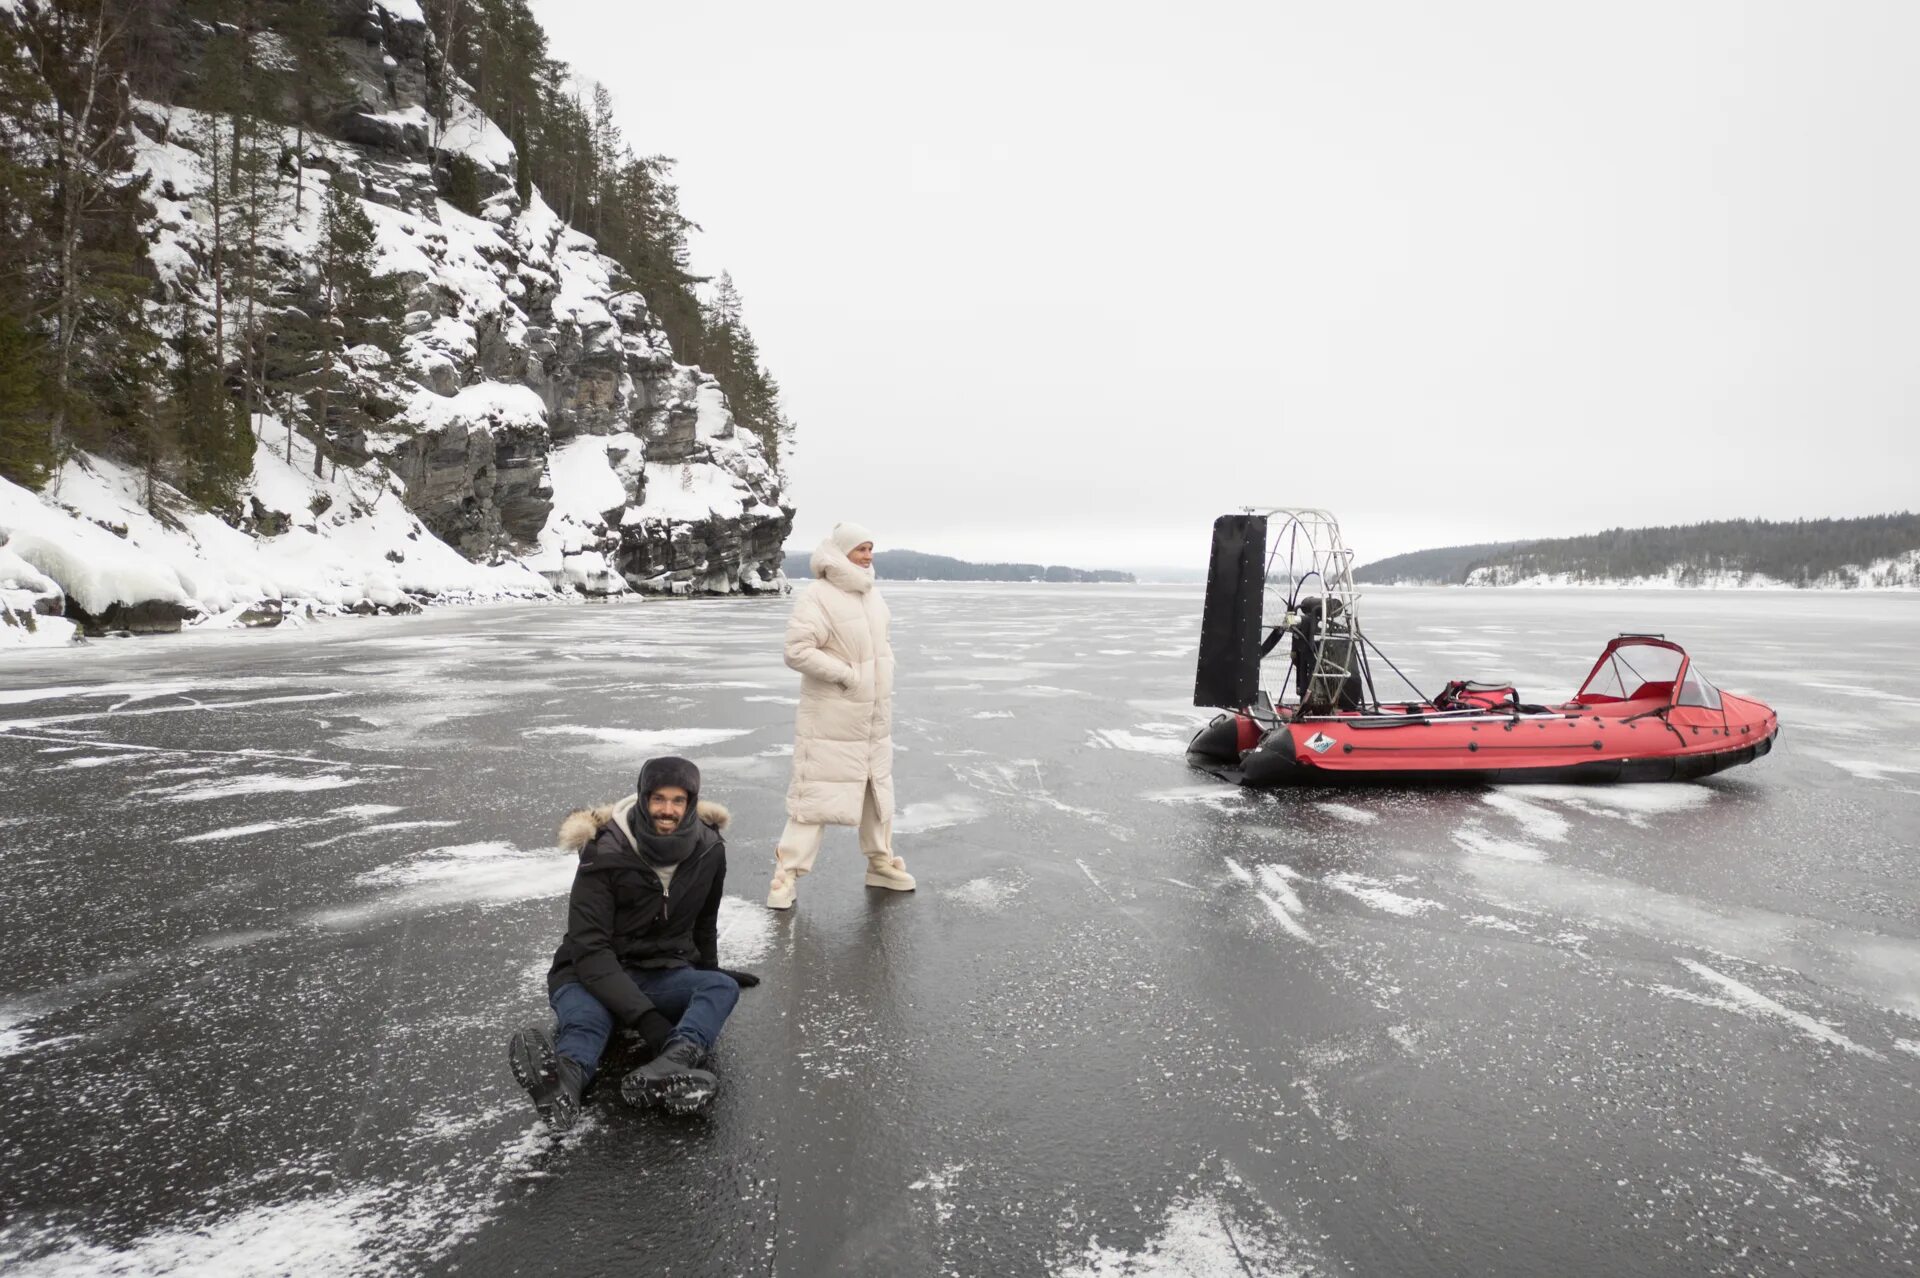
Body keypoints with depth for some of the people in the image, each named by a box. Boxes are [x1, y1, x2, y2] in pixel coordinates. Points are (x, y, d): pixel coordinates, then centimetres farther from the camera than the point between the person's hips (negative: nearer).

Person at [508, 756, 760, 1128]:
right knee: (586, 1019, -37)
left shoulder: (708, 849, -6)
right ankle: (565, 1079, -71)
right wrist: (644, 1015, -35)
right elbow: (588, 948, -25)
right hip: (593, 976, -3)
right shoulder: (605, 854, -19)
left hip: (664, 976, 4)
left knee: (722, 986, -27)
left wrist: (709, 970, 26)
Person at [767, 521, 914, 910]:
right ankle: (787, 873, 5)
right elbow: (796, 650, -24)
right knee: (817, 793, -5)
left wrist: (882, 683, 8)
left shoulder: (872, 594, 9)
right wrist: (847, 675, -22)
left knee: (878, 788, 18)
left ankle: (880, 861, 33)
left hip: (874, 718, 8)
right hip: (831, 720, -8)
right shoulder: (818, 597, -17)